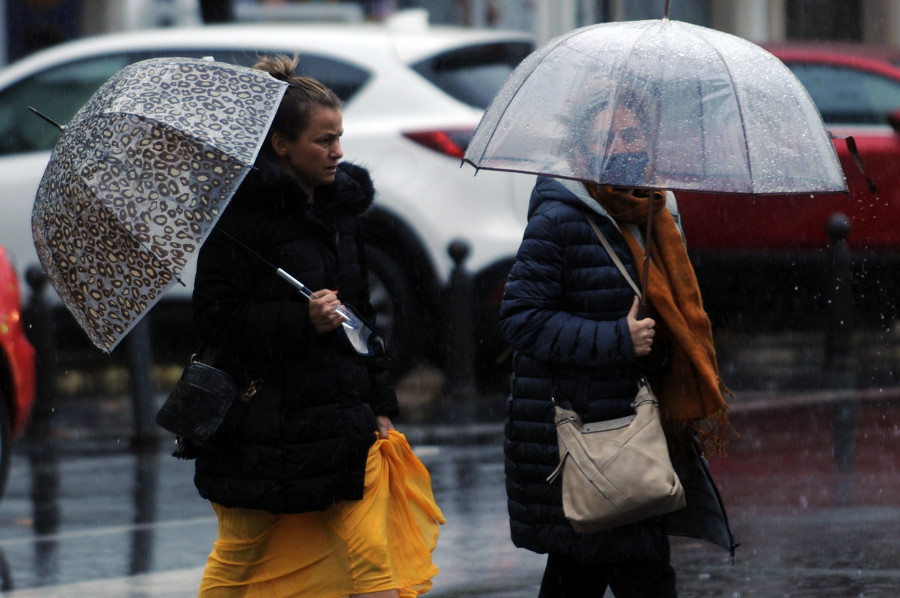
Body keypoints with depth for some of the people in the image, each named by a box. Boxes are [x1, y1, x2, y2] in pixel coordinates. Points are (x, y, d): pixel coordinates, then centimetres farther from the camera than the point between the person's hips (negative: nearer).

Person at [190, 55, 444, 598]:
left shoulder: (342, 203, 12)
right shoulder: (243, 212, -9)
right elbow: (217, 319, -14)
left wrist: (380, 405, 14)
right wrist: (302, 321, -24)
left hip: (343, 421, 5)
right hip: (263, 426, -5)